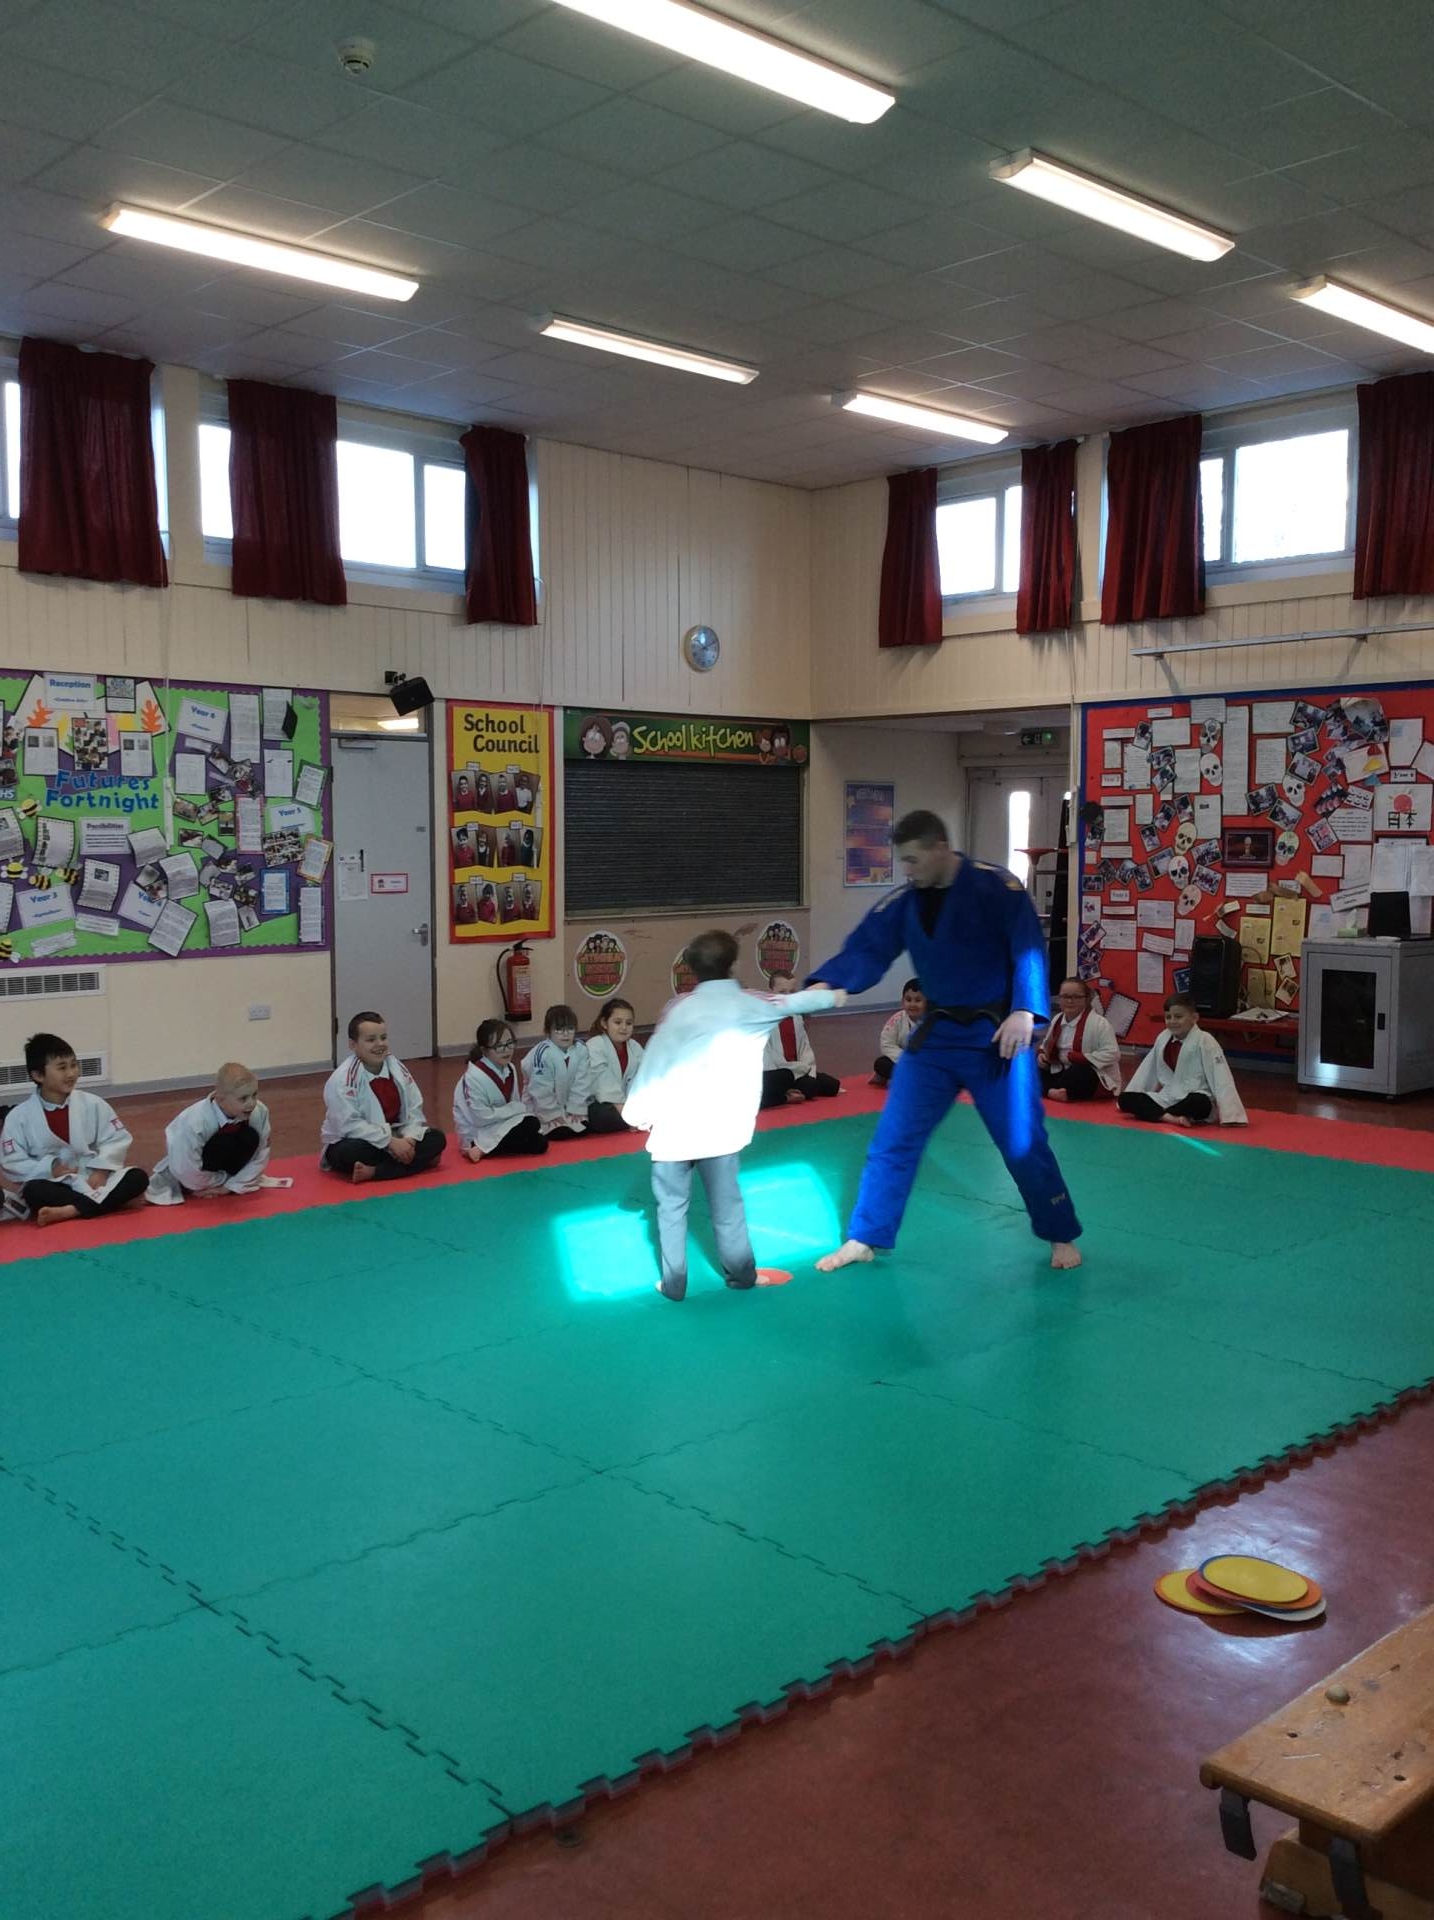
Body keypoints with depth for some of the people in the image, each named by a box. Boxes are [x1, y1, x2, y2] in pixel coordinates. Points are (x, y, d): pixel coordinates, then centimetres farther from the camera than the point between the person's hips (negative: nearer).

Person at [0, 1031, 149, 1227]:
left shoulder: (92, 1104, 0)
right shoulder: (19, 1116, -4)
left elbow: (117, 1139, 1)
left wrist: (101, 1171, -15)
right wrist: (49, 1169, -19)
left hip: (92, 1179, 3)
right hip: (53, 1185, -2)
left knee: (138, 1177, -22)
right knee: (33, 1192, -36)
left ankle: (71, 1210, -32)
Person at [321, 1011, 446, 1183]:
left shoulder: (397, 1068, -1)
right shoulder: (342, 1079, -19)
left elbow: (414, 1109, 2)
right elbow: (350, 1125, -25)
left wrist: (409, 1138, -19)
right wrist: (391, 1142, -28)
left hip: (393, 1140, 6)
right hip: (351, 1144, -6)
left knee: (437, 1139, -14)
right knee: (354, 1153, -40)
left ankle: (373, 1172, -25)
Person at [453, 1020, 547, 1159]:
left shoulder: (509, 1069, 2)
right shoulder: (474, 1077, -25)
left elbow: (515, 1102, 10)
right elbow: (482, 1118, -25)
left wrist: (520, 1110, -11)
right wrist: (517, 1109, -19)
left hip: (499, 1126, 9)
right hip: (477, 1134, -9)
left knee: (539, 1144, -7)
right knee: (530, 1124, -23)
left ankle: (484, 1150, 1)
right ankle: (481, 1149, -13)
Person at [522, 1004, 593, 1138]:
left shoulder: (581, 1050, -10)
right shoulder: (542, 1053, -26)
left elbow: (581, 1083, -7)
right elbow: (541, 1089, -22)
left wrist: (576, 1109, -11)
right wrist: (553, 1114, -19)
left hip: (567, 1106, 5)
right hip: (542, 1109, -5)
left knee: (584, 1128, -6)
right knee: (559, 1133, -20)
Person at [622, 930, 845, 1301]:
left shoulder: (677, 1008, 1)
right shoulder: (752, 1003, 4)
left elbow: (654, 1061, -2)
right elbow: (798, 1001, 20)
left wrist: (637, 1110, 7)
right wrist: (833, 994, 39)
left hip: (674, 1125, 0)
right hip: (720, 1126, 1)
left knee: (672, 1205, 11)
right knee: (726, 1203, 15)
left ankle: (674, 1283, 15)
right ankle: (741, 1273, 29)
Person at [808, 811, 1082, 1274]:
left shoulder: (996, 886, -16)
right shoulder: (903, 901, -1)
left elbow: (1029, 948, -21)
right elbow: (865, 950, -8)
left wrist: (1024, 1011, -35)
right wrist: (825, 984, -26)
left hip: (997, 1035, -4)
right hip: (936, 1034, 5)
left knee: (1022, 1142, 5)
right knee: (893, 1138, 5)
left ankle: (1061, 1236, 26)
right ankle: (863, 1239, 16)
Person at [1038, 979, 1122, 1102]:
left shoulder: (1099, 1023, -15)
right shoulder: (1057, 1020, 8)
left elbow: (1111, 1054, -24)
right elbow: (1047, 1046, 24)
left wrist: (1072, 1057, -22)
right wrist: (1041, 1054, -3)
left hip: (1096, 1078, -7)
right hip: (1063, 1072, 7)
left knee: (1080, 1071, -40)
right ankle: (1051, 1091, -33)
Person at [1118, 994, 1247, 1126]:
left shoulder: (1204, 1041, -13)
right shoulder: (1163, 1038, 5)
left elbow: (1220, 1078, -18)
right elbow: (1147, 1071, 15)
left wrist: (1231, 1115, -25)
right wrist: (1132, 1103, 16)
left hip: (1195, 1099, -6)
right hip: (1167, 1098, 6)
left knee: (1199, 1103, -41)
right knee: (1125, 1099, -12)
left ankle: (1155, 1113, -21)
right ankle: (1170, 1117, -29)